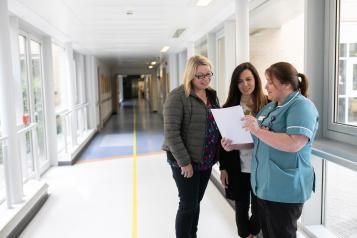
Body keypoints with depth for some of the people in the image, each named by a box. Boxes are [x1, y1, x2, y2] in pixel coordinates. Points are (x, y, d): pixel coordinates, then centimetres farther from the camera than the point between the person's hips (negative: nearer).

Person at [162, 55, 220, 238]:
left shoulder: (212, 95, 8)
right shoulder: (178, 96, -15)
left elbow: (217, 124, 15)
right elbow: (171, 132, -19)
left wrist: (219, 150, 2)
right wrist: (184, 162, -19)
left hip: (206, 160, 7)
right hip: (185, 161, -6)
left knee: (195, 202, 18)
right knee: (188, 205, 2)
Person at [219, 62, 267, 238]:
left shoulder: (268, 104, -4)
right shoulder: (229, 108, 0)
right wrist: (223, 168, 0)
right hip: (237, 167, 1)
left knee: (258, 209, 9)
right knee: (241, 208, 13)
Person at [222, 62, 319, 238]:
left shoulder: (301, 106, -14)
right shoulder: (270, 107, 13)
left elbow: (294, 144, -28)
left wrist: (258, 130, -24)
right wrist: (235, 145, 5)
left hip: (285, 189, -8)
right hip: (264, 185, 8)